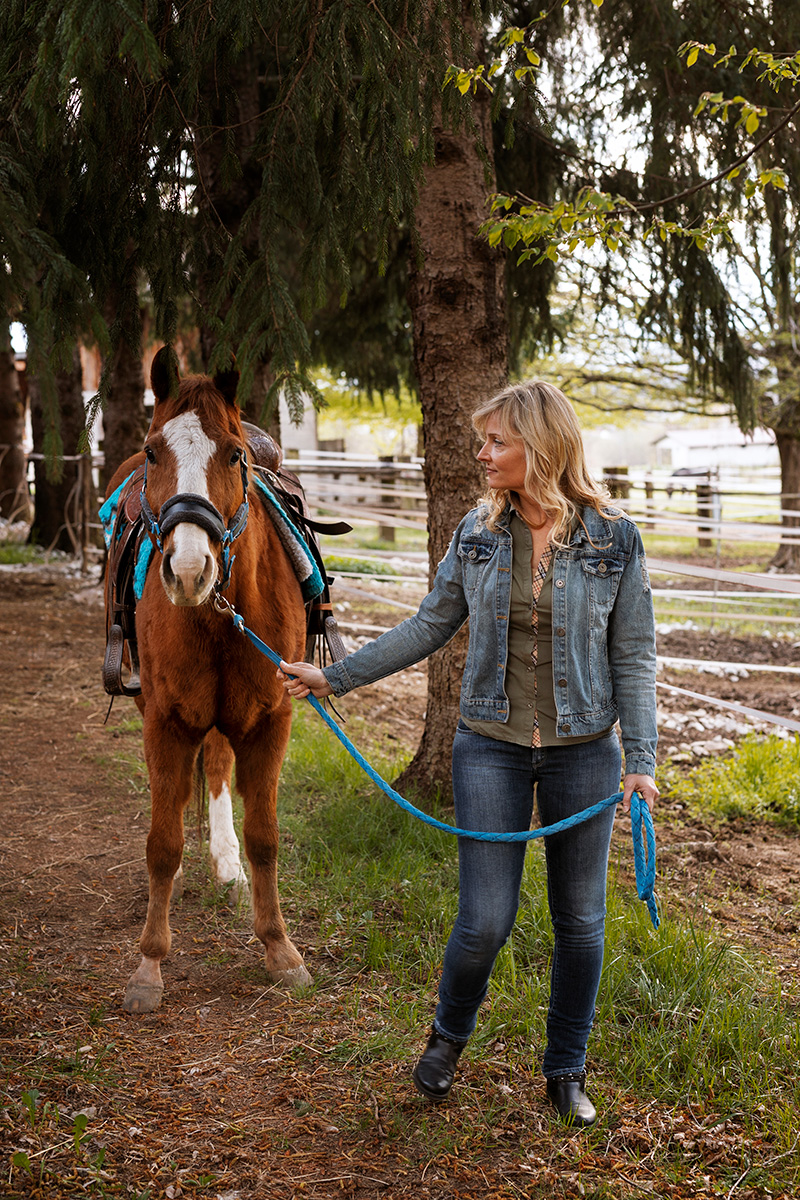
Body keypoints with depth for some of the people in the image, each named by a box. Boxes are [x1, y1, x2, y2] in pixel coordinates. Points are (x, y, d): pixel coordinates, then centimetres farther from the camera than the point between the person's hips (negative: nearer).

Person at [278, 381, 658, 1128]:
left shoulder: (613, 539, -7)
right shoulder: (478, 532, 0)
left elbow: (633, 658, -4)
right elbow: (430, 626, 9)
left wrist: (640, 760, -10)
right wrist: (336, 677, 9)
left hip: (583, 751, -1)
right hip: (491, 748, 1)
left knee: (580, 919, 9)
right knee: (485, 920, -1)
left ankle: (567, 1072, 29)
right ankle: (449, 1036, 29)